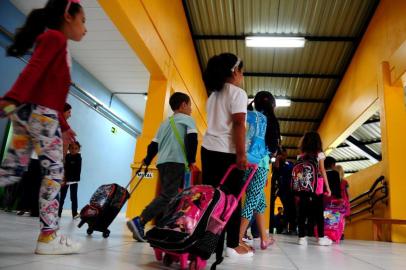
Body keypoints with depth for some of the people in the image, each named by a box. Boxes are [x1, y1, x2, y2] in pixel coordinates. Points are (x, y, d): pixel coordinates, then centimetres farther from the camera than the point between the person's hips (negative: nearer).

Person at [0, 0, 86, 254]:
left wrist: (64, 126, 27)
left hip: (28, 112, 9)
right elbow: (34, 69, -18)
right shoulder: (55, 37, -1)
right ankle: (49, 236, -4)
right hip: (38, 112, -9)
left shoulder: (58, 45, 26)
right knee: (54, 170, -7)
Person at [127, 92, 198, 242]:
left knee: (166, 194, 14)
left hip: (162, 162, 8)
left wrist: (147, 160, 33)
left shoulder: (165, 122, 25)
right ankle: (139, 221, -23)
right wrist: (191, 160, -5)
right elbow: (192, 139, -10)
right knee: (168, 196, -12)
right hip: (176, 162, -8)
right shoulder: (188, 119, 6)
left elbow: (154, 144, 22)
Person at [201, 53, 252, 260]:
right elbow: (238, 124, -14)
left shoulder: (213, 94, 20)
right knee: (232, 198, 0)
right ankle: (233, 246, 7)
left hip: (209, 149, 7)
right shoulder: (238, 93, -4)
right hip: (227, 152, -7)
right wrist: (241, 154, -16)